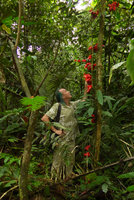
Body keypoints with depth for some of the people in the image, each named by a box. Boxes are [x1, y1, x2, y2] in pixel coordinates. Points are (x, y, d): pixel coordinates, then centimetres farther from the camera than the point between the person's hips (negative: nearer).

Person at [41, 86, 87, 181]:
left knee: (70, 160, 16)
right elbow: (44, 118, -18)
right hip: (61, 139, -6)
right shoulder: (57, 106, -12)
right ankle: (55, 180, 22)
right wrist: (55, 130, -17)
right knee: (58, 160, 6)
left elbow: (84, 100, 18)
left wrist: (86, 87, 10)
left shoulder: (73, 104, 6)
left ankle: (66, 178, 33)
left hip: (71, 139, 6)